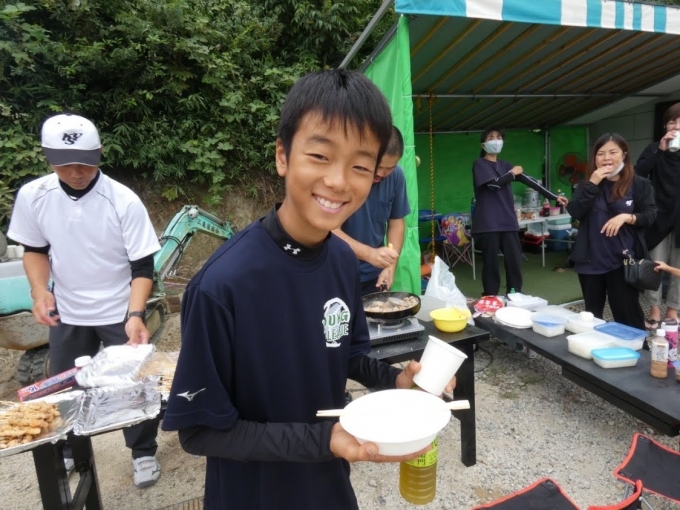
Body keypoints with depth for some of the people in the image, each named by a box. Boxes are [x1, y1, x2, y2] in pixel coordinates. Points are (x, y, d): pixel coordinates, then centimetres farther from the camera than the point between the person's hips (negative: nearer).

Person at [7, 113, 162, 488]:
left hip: (121, 313, -3)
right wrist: (40, 290, -12)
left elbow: (143, 267, -18)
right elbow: (34, 249, 6)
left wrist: (135, 315, -30)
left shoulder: (124, 201, -21)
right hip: (66, 313, 4)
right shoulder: (32, 196, -10)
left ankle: (143, 452, 31)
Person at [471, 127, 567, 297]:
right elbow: (494, 183, -15)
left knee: (515, 262, 4)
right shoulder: (479, 164, 0)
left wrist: (554, 197, 10)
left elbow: (529, 181, 13)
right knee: (491, 263, -1)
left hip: (508, 222, 5)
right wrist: (512, 174, 2)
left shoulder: (505, 165, 17)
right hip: (488, 224, -5)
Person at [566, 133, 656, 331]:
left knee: (627, 314, 4)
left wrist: (626, 216, -21)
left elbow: (650, 216, -3)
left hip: (623, 260, -3)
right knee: (591, 314, 14)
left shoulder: (639, 184, -1)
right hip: (591, 260, 3)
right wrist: (592, 184, -13)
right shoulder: (587, 184, 7)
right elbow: (575, 213, -7)